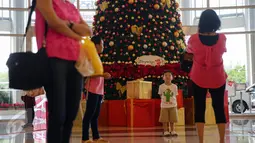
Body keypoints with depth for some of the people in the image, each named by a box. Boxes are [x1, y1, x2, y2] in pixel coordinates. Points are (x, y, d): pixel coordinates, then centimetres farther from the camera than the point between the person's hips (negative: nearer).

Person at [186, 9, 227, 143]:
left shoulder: (194, 39, -13)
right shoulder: (222, 38, -10)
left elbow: (189, 51, 6)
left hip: (199, 79, -1)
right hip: (217, 79, 1)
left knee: (199, 109, 5)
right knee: (219, 108, 10)